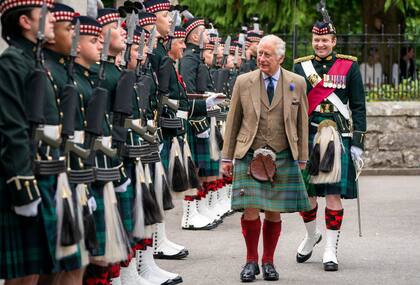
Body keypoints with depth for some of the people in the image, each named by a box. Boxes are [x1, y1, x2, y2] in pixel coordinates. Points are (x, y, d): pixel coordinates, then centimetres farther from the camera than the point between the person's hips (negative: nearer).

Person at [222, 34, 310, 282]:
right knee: (250, 210, -8)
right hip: (249, 155, 0)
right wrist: (227, 156, 6)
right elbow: (233, 121, 8)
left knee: (274, 212, 3)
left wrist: (302, 157, 9)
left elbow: (302, 122, 10)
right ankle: (251, 260, 10)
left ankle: (268, 261, 18)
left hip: (283, 157, 1)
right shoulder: (244, 82, 3)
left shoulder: (297, 83, 4)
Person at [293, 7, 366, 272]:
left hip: (338, 137, -2)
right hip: (307, 137, 2)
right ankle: (312, 235, 31)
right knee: (305, 193, 4)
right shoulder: (300, 66, 9)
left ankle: (331, 250, 3)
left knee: (334, 194, -4)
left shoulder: (349, 66, 4)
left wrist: (358, 142, -4)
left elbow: (358, 107, 3)